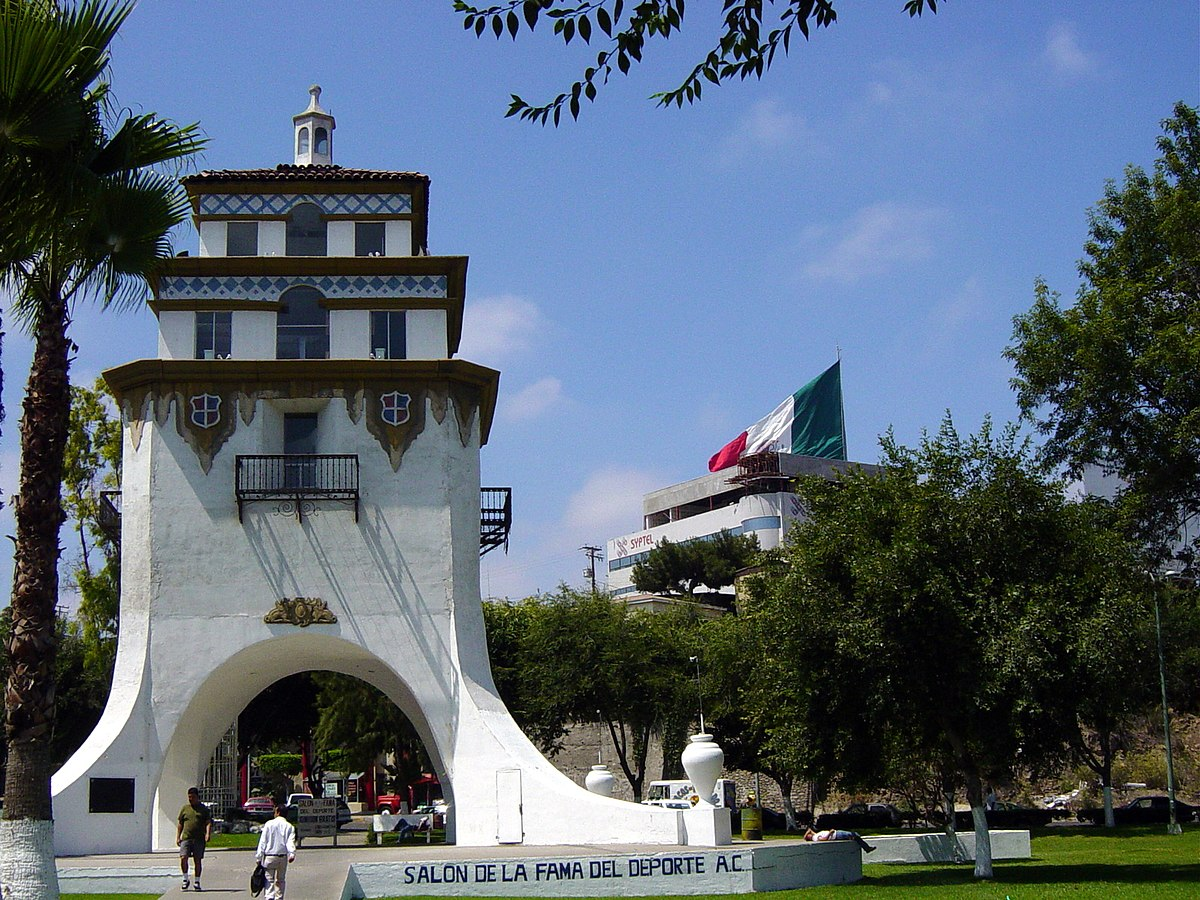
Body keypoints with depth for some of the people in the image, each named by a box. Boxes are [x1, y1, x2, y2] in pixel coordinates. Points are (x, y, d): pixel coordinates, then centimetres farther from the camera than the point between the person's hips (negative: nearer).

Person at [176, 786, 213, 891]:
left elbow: (208, 823, 4)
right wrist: (177, 837, 7)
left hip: (199, 839, -1)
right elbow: (179, 824, 16)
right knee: (183, 858, -13)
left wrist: (208, 834, -13)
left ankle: (197, 881, 12)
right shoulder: (184, 808, 12)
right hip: (186, 838, 1)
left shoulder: (204, 809, 8)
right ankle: (185, 879, 3)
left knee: (198, 860, 1)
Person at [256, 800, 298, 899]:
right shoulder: (289, 826, 3)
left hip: (269, 856, -2)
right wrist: (292, 854, -21)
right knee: (280, 880, 15)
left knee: (269, 879, -1)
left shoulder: (269, 824, -2)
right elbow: (291, 841, -10)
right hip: (283, 857, 2)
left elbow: (262, 841, -2)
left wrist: (259, 857, 0)